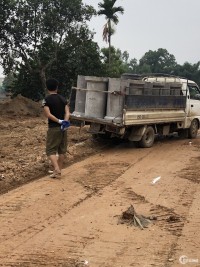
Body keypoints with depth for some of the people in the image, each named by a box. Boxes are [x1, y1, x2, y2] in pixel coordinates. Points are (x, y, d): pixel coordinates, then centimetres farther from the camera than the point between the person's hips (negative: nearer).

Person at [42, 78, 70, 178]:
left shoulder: (46, 100, -7)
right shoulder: (62, 98, 7)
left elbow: (48, 114, -18)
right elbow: (67, 112, -4)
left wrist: (59, 121, -15)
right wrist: (64, 122, -15)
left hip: (54, 128, -5)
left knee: (51, 150, 1)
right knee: (61, 150, 11)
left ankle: (57, 169, -14)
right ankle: (58, 171, 17)